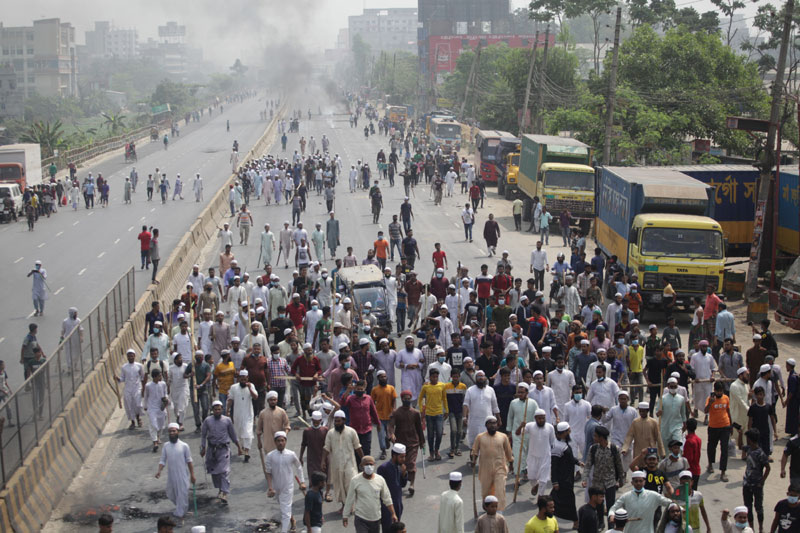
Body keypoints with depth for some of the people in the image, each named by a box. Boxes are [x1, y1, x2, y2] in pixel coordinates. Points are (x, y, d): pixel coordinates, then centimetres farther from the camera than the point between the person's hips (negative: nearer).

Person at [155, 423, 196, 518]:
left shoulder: (184, 446, -8)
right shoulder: (166, 446, 1)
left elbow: (189, 461, -1)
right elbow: (163, 460, 3)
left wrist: (192, 475, -1)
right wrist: (159, 471, -14)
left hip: (182, 475, -4)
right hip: (171, 475, 4)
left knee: (182, 495, -1)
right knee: (171, 494, 15)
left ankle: (180, 512, 15)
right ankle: (180, 509, 41)